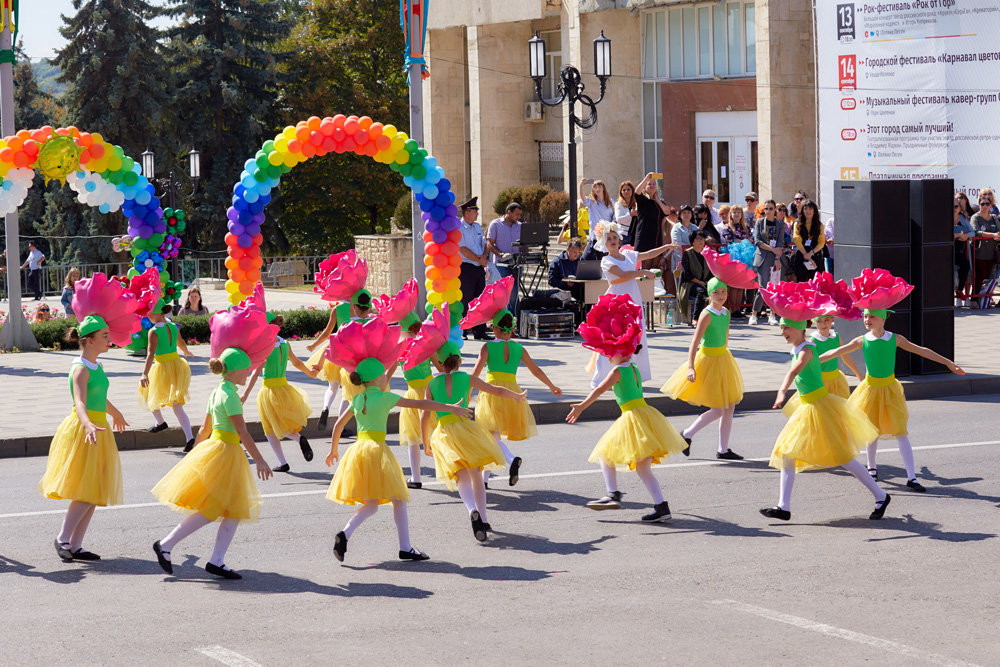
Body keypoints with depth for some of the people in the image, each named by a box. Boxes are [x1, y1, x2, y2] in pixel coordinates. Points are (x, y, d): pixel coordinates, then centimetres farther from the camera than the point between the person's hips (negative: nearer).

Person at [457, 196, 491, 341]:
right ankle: (461, 332, 2)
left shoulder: (477, 227, 15)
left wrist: (484, 257, -5)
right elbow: (463, 250, -14)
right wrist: (479, 260, -10)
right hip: (465, 268, -7)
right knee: (465, 301, -5)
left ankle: (480, 332, 9)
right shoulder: (458, 228, -8)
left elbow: (484, 245, 16)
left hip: (479, 268, 7)